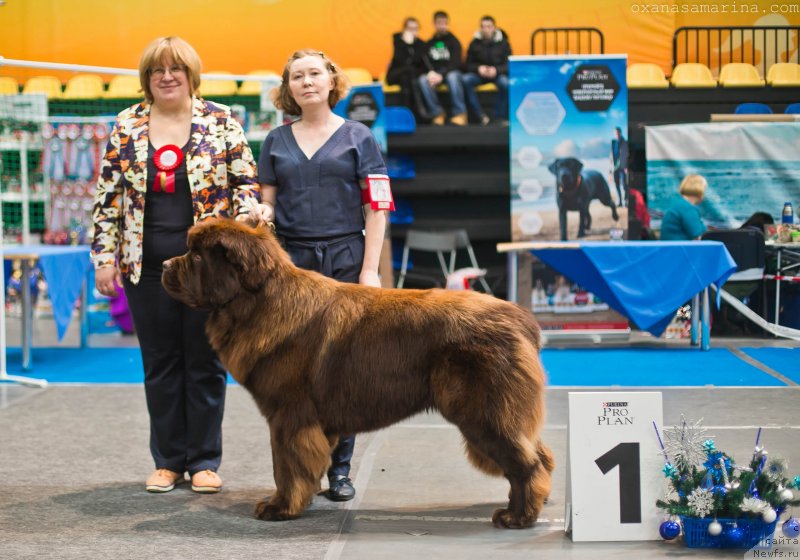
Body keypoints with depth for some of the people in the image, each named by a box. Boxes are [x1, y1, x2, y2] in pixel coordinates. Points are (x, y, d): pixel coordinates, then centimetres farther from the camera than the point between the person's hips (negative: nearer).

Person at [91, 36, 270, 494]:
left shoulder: (221, 122, 0)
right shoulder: (126, 126, 6)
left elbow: (247, 182, 1)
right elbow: (108, 197, 7)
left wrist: (249, 211, -20)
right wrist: (105, 257, 1)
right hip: (147, 264, 2)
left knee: (204, 362, 4)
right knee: (160, 363, 8)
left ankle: (204, 461, 14)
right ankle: (168, 461, 18)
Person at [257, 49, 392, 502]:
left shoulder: (358, 138, 5)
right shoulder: (276, 141, 12)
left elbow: (376, 208, 0)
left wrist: (369, 269, -7)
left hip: (344, 260, -2)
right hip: (290, 259, 2)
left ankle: (340, 468, 7)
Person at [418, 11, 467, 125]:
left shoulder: (453, 42, 2)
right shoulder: (429, 43, 11)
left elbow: (456, 63, -9)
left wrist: (442, 75, -25)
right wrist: (431, 73, -19)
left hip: (451, 72, -3)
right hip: (433, 73, 3)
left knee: (452, 77, -39)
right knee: (423, 79, -31)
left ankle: (459, 113, -36)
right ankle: (437, 113, -29)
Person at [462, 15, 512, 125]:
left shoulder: (503, 43, 1)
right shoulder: (475, 43, 4)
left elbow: (508, 65, -4)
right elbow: (468, 65, 4)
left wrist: (496, 70, -24)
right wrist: (478, 68, -18)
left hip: (498, 73, -2)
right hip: (479, 74, 2)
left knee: (505, 83, -37)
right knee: (465, 80, -30)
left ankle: (500, 116, -18)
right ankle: (480, 116, -26)